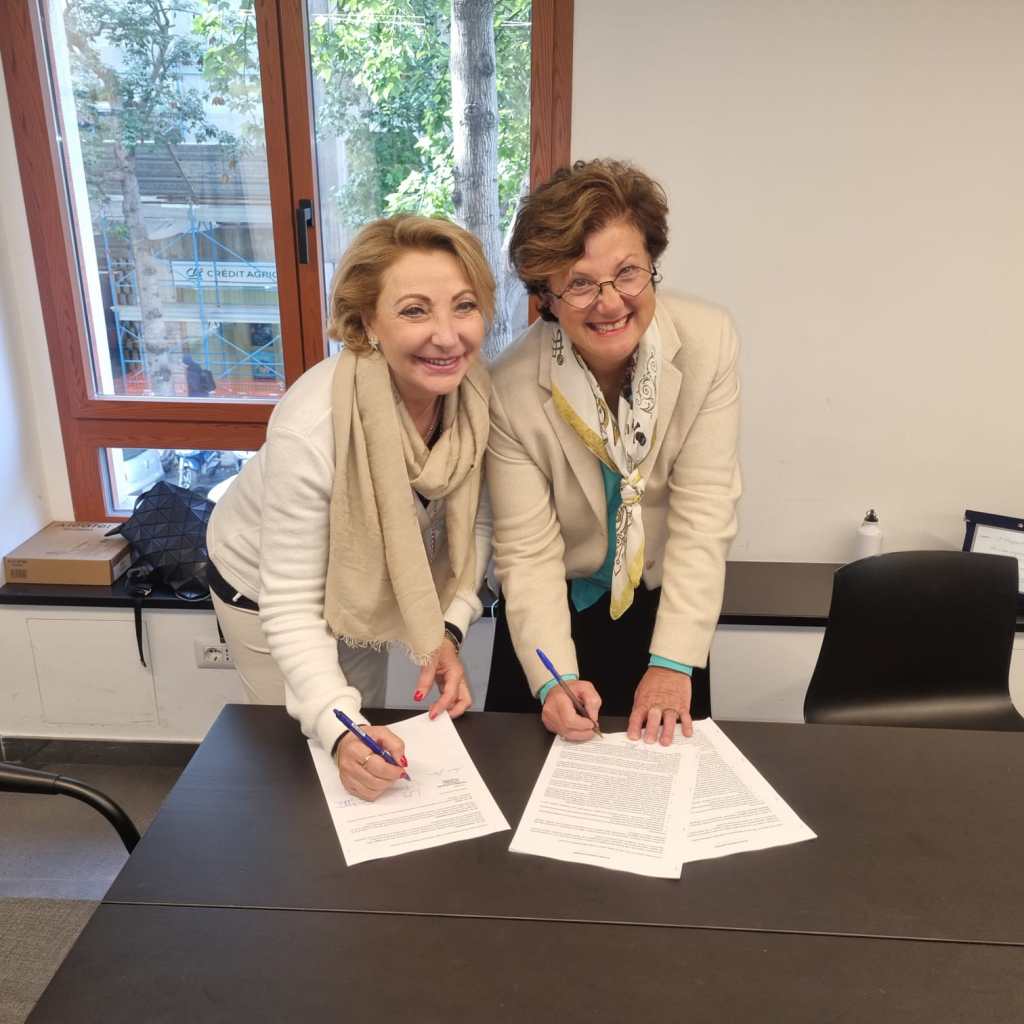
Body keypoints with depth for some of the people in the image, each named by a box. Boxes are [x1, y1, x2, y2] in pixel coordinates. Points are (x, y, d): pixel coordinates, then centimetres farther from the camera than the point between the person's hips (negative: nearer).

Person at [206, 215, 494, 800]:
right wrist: (339, 728, -45)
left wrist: (450, 631, -21)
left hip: (362, 580, 5)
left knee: (372, 745, 25)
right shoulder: (310, 429, -40)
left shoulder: (475, 389, -24)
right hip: (266, 590, -5)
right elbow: (291, 606, -33)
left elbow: (473, 518, -10)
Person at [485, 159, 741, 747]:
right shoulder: (512, 389, -24)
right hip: (558, 609, 0)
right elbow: (527, 550, -20)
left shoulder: (708, 342, -21)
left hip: (666, 603, 1)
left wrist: (673, 665, -25)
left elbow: (704, 514, -21)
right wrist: (554, 681, -32)